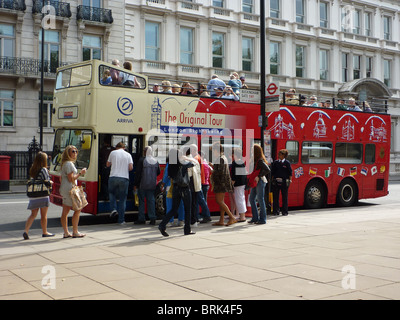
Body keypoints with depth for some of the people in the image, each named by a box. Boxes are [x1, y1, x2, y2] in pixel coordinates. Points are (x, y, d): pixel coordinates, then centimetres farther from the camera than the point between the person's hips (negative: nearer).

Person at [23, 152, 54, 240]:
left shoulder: (32, 170, 8)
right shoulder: (44, 170, -12)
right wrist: (51, 182, 10)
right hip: (43, 195, -6)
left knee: (33, 215, 11)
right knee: (44, 215, 8)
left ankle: (26, 231, -3)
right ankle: (44, 232, 20)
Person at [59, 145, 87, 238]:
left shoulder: (65, 163, 19)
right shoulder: (69, 164, -13)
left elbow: (62, 178, 22)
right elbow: (71, 178, -18)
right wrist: (80, 173, -12)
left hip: (64, 189, 10)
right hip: (69, 189, -10)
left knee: (65, 212, 8)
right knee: (77, 209, -4)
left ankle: (66, 233, 11)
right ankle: (75, 232, -2)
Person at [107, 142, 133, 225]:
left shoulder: (113, 152, 7)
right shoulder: (128, 155, 8)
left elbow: (108, 164, 16)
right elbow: (131, 167, -2)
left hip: (113, 177, 0)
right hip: (124, 178, 0)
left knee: (111, 193, 26)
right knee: (122, 199, 6)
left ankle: (113, 208, 3)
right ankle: (121, 220, 6)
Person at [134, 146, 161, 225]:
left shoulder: (142, 160, -11)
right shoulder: (156, 161, 6)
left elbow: (138, 173, -12)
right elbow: (158, 172, 14)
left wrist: (135, 184, -7)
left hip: (143, 185, -5)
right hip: (152, 185, 5)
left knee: (141, 201, 4)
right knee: (151, 201, 8)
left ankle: (141, 219, 5)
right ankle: (152, 218, 4)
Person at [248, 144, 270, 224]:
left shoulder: (260, 161, -15)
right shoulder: (254, 160, 12)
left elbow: (267, 170, -24)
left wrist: (258, 176, -23)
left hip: (260, 181, -9)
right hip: (255, 182, 10)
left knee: (260, 199, -4)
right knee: (251, 199, 10)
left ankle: (263, 219, 4)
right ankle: (255, 218, 17)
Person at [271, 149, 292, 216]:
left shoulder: (287, 163, 0)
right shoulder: (275, 162, 7)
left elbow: (290, 173, 3)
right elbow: (272, 172, 12)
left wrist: (289, 180, -3)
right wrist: (273, 180, 7)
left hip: (284, 182, -2)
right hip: (276, 181, 2)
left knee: (284, 197, 5)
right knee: (275, 196, 2)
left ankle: (285, 211, 12)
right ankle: (276, 211, 9)